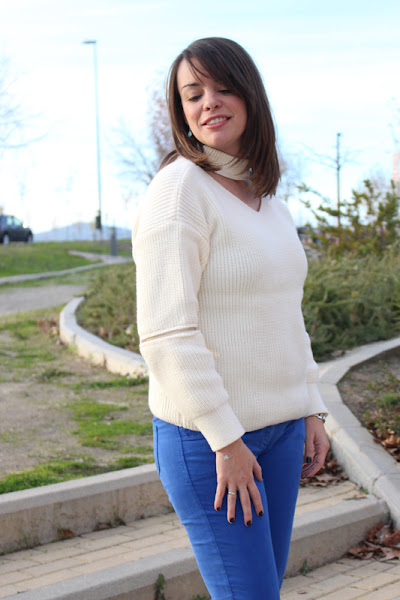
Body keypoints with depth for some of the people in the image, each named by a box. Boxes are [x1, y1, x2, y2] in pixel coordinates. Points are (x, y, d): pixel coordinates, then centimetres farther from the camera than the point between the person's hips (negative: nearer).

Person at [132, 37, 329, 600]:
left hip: (279, 425, 8)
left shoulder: (264, 197, 11)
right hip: (205, 433, -7)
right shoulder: (180, 191, -15)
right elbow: (166, 335, -20)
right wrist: (226, 441, -19)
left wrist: (312, 410, 13)